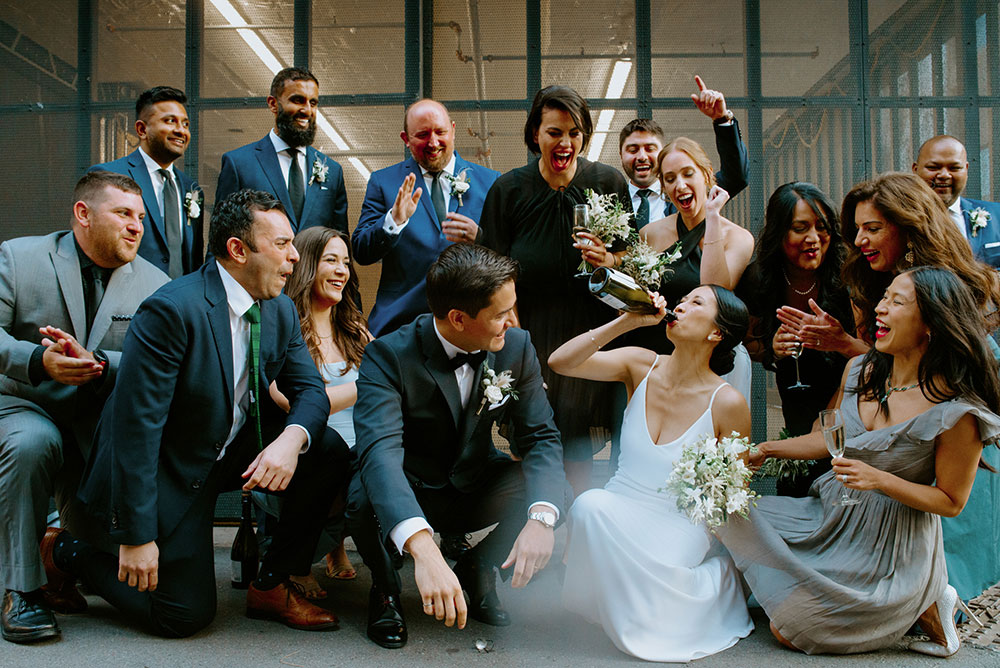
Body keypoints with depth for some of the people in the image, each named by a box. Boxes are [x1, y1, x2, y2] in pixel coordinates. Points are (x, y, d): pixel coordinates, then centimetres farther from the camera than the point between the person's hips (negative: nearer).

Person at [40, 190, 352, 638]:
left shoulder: (281, 310, -3)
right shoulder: (173, 310, -27)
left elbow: (310, 390, 0)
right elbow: (135, 424, -26)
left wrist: (291, 440, -26)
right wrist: (136, 537, -23)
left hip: (233, 449, 7)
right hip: (165, 471, -7)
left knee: (330, 453, -13)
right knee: (184, 616, -4)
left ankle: (271, 586, 2)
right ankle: (67, 552, 18)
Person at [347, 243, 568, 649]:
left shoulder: (516, 348, -12)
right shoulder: (388, 356, -26)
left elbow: (541, 437, -12)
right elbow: (380, 450, -40)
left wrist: (540, 519, -33)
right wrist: (424, 550, -57)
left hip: (475, 490, 4)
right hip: (410, 496, -3)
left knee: (557, 491, -21)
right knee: (365, 496, -35)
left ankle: (478, 568, 8)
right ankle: (384, 586, 0)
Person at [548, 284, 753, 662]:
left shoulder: (727, 403, -10)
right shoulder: (641, 366, -2)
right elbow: (560, 362, -16)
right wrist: (627, 322, -19)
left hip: (680, 525, -1)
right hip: (617, 509, 1)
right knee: (590, 504, -33)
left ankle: (720, 576, 3)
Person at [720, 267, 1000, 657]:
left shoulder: (956, 412, -24)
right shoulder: (859, 371, -5)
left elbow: (951, 501, -14)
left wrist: (880, 480, -27)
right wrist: (767, 449, 3)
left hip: (891, 547, -7)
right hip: (832, 515, 7)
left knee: (789, 631, -4)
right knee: (735, 516, 4)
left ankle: (921, 608, 11)